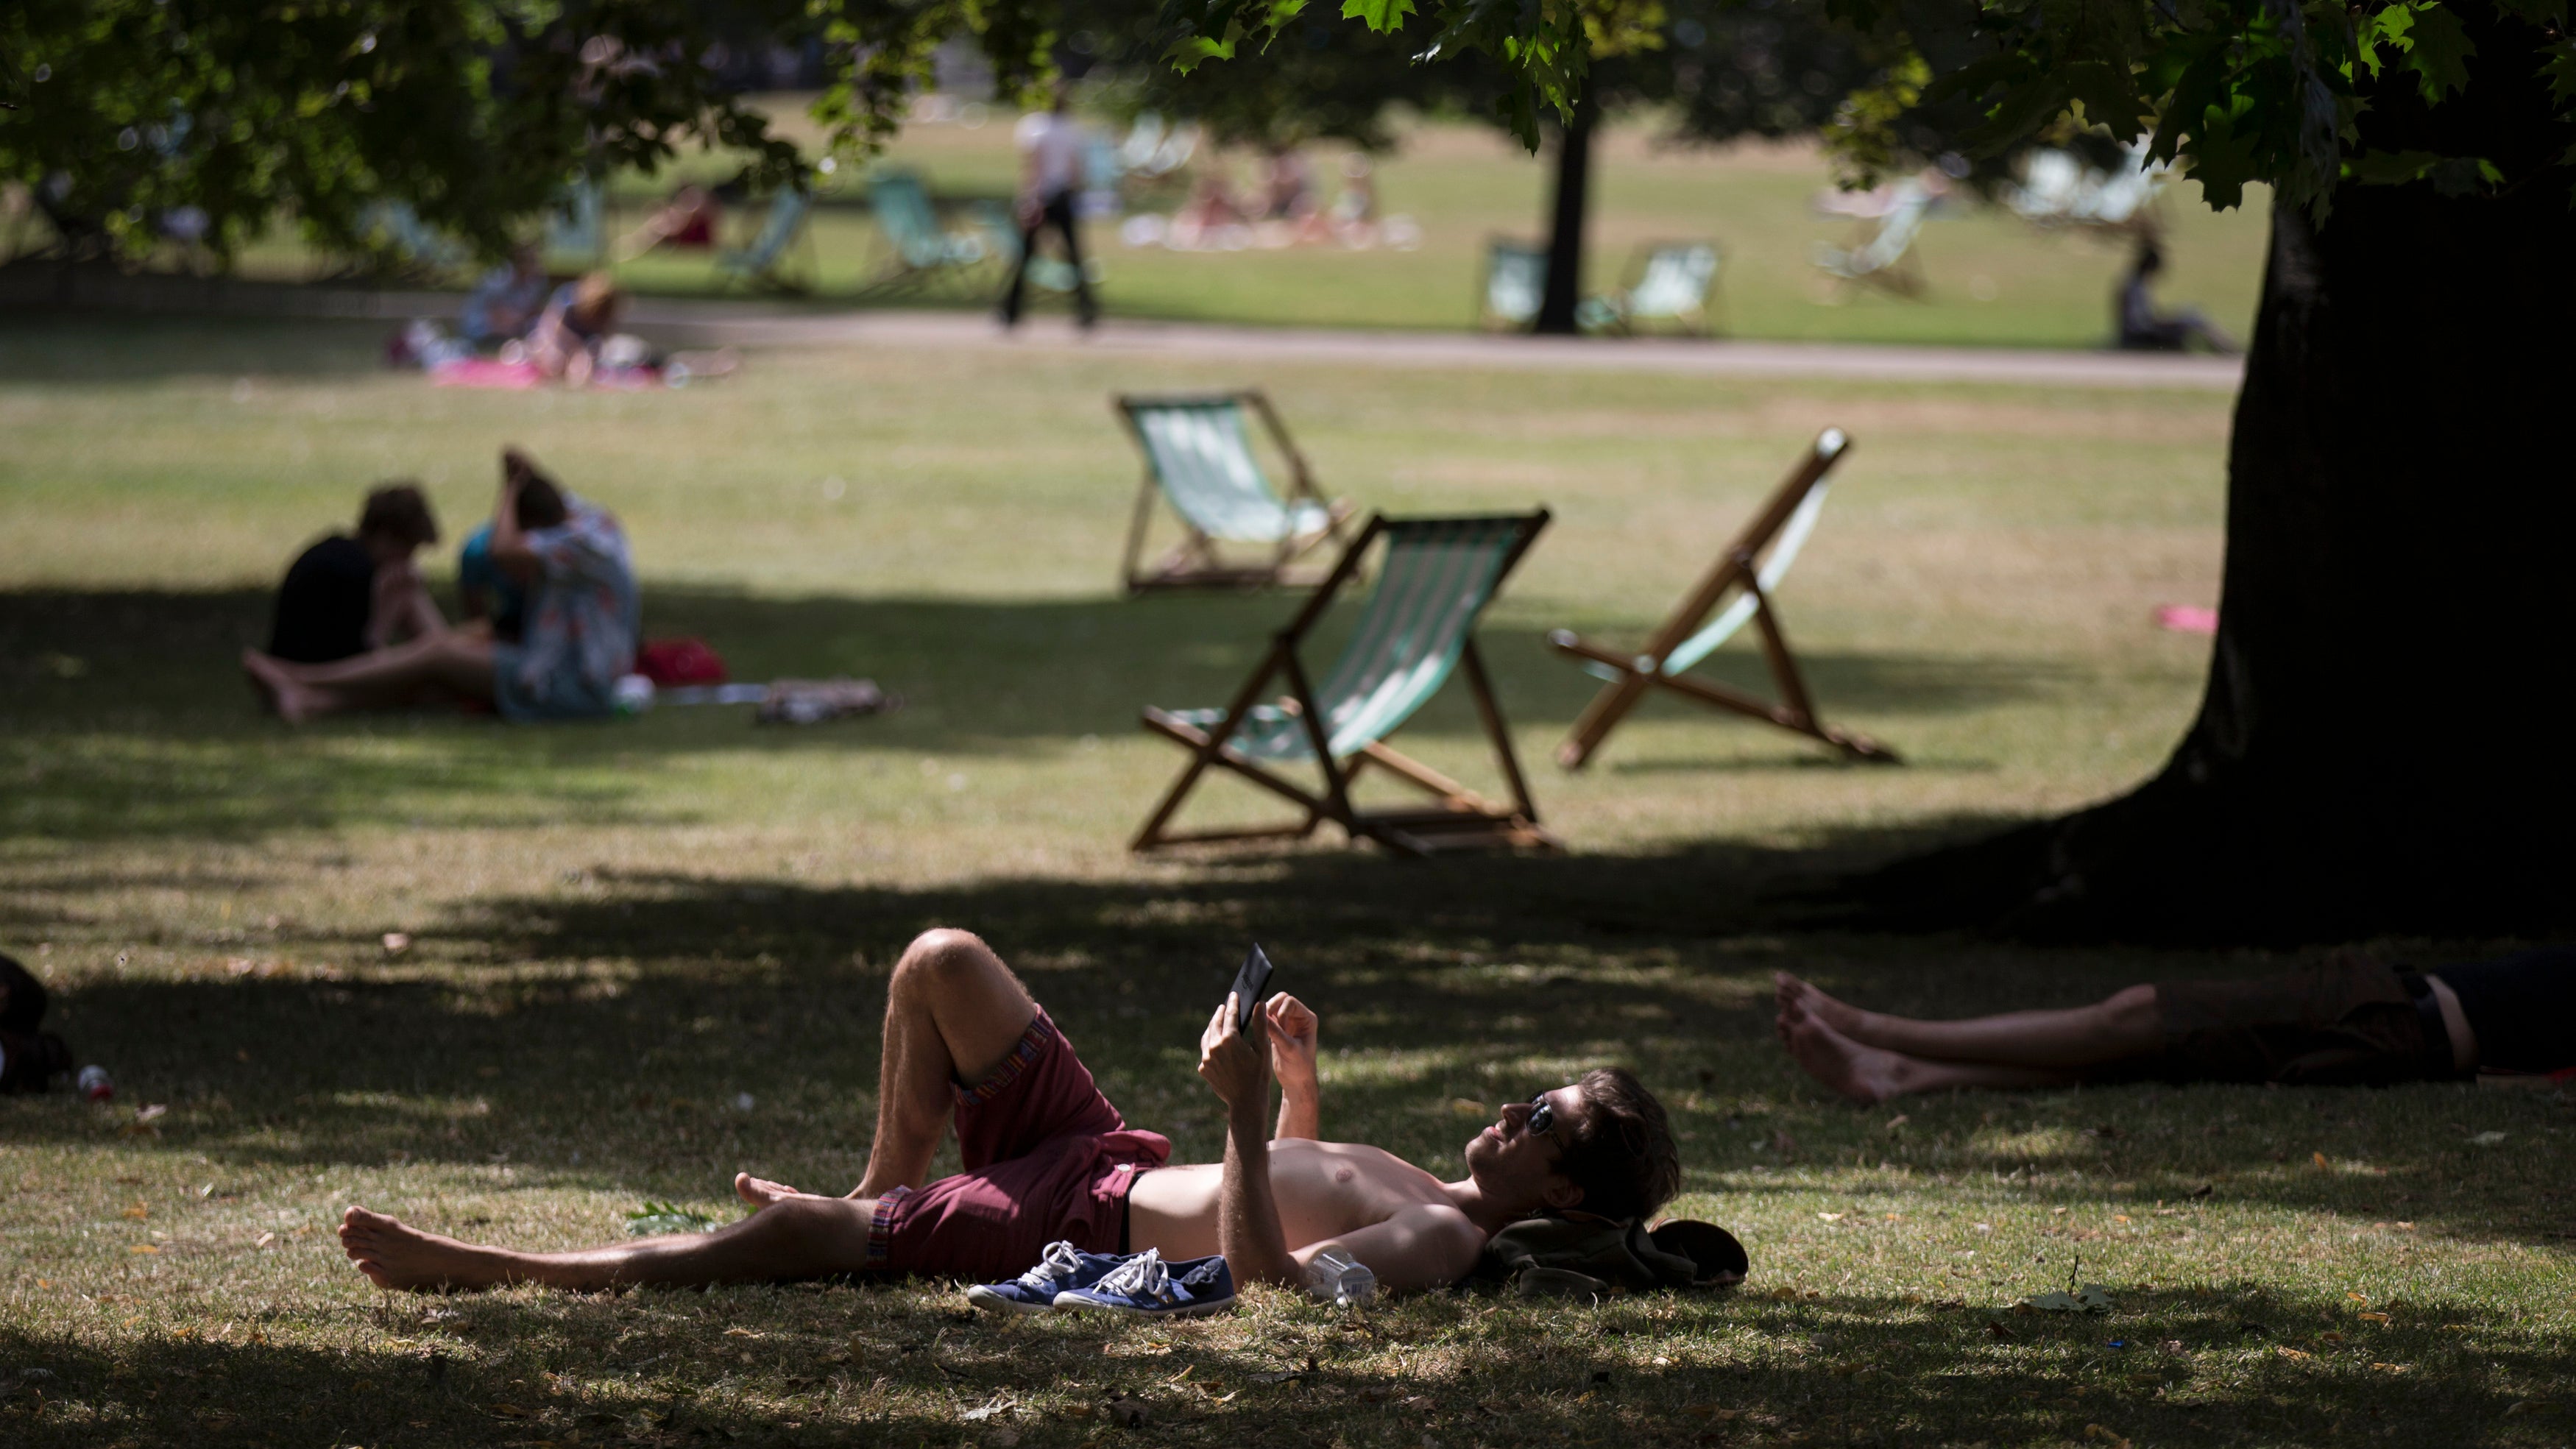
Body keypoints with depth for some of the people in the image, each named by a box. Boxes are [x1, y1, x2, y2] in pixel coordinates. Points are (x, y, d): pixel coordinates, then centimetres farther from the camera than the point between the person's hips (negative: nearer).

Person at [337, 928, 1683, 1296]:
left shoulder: (1444, 1246, -20)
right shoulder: (1435, 1190, 10)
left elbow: (1266, 1268, -35)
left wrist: (1247, 1111, -38)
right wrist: (1300, 1083, 16)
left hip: (1088, 1236, -9)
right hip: (1104, 1156, 9)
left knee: (804, 1234, -23)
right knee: (939, 961, 14)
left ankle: (486, 1269, -20)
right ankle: (886, 1185, 27)